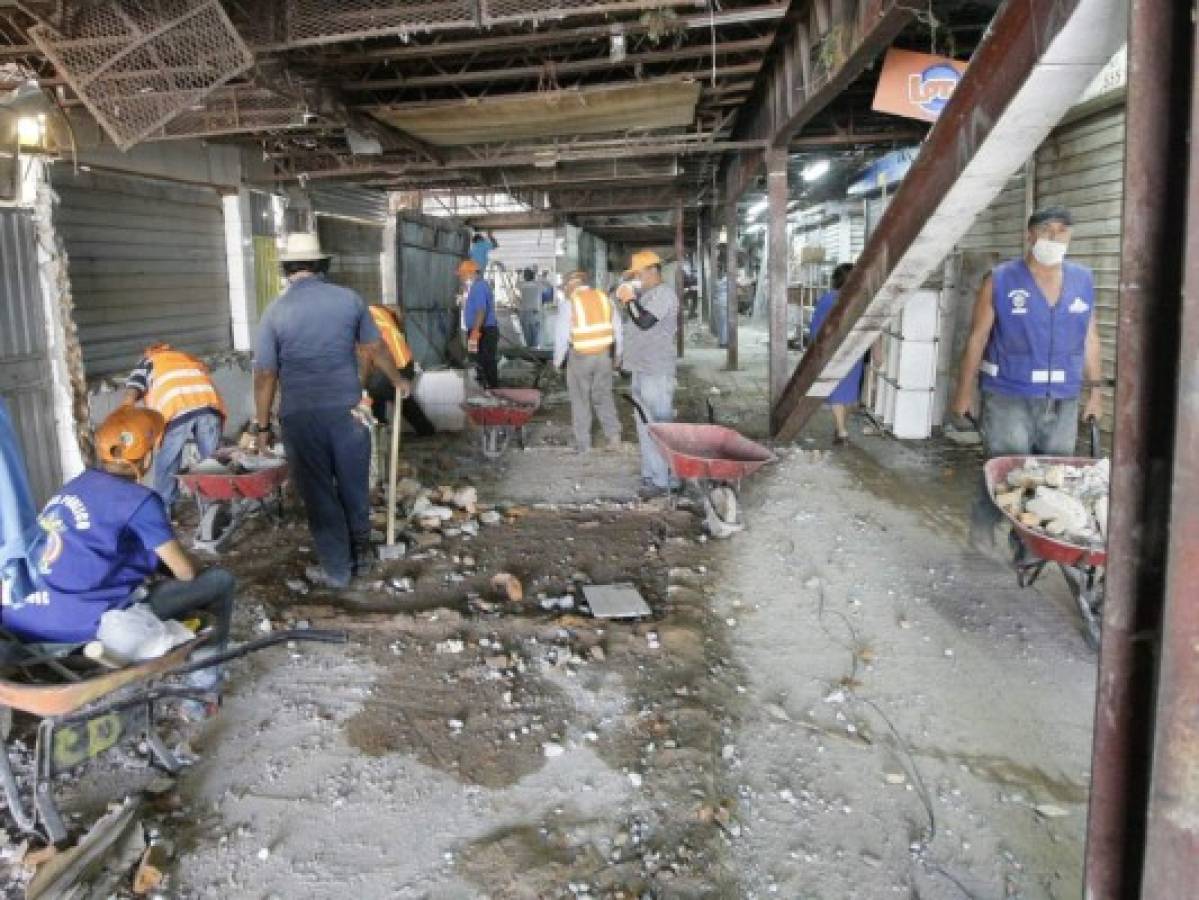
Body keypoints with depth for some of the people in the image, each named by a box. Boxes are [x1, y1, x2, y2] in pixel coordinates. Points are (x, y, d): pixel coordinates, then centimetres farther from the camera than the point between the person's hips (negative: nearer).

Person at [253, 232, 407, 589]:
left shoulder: (276, 311, -5)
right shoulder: (349, 299, 0)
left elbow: (265, 376, -5)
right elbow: (376, 348, 11)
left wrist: (262, 426, 3)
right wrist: (397, 380, 28)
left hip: (302, 417, -2)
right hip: (348, 410, 2)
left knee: (318, 493, 9)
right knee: (354, 487, 16)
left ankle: (336, 569, 18)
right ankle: (360, 556, 30)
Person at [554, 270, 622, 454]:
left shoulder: (568, 303, -8)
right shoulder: (604, 298, 5)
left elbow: (562, 335, -9)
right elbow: (617, 329, 8)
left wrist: (558, 360, 4)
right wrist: (617, 356, 18)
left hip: (580, 356, -3)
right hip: (604, 354, 4)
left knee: (580, 400, 8)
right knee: (603, 396, 16)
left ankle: (583, 444, 13)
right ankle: (613, 433, 5)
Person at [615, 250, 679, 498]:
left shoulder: (664, 293, -12)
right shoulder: (646, 294, 19)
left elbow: (644, 321, -22)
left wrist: (629, 300, -12)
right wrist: (627, 297, 12)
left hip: (657, 372, -10)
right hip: (642, 369, 10)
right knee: (644, 424, 14)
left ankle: (662, 479, -5)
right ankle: (650, 474, 22)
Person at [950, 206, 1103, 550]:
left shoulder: (1083, 280, 8)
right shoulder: (1000, 280, -4)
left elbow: (1090, 339, 14)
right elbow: (977, 339, -3)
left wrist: (1095, 389, 12)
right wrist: (963, 393, -4)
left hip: (1063, 401, 4)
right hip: (1009, 397, -4)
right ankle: (982, 524, 23)